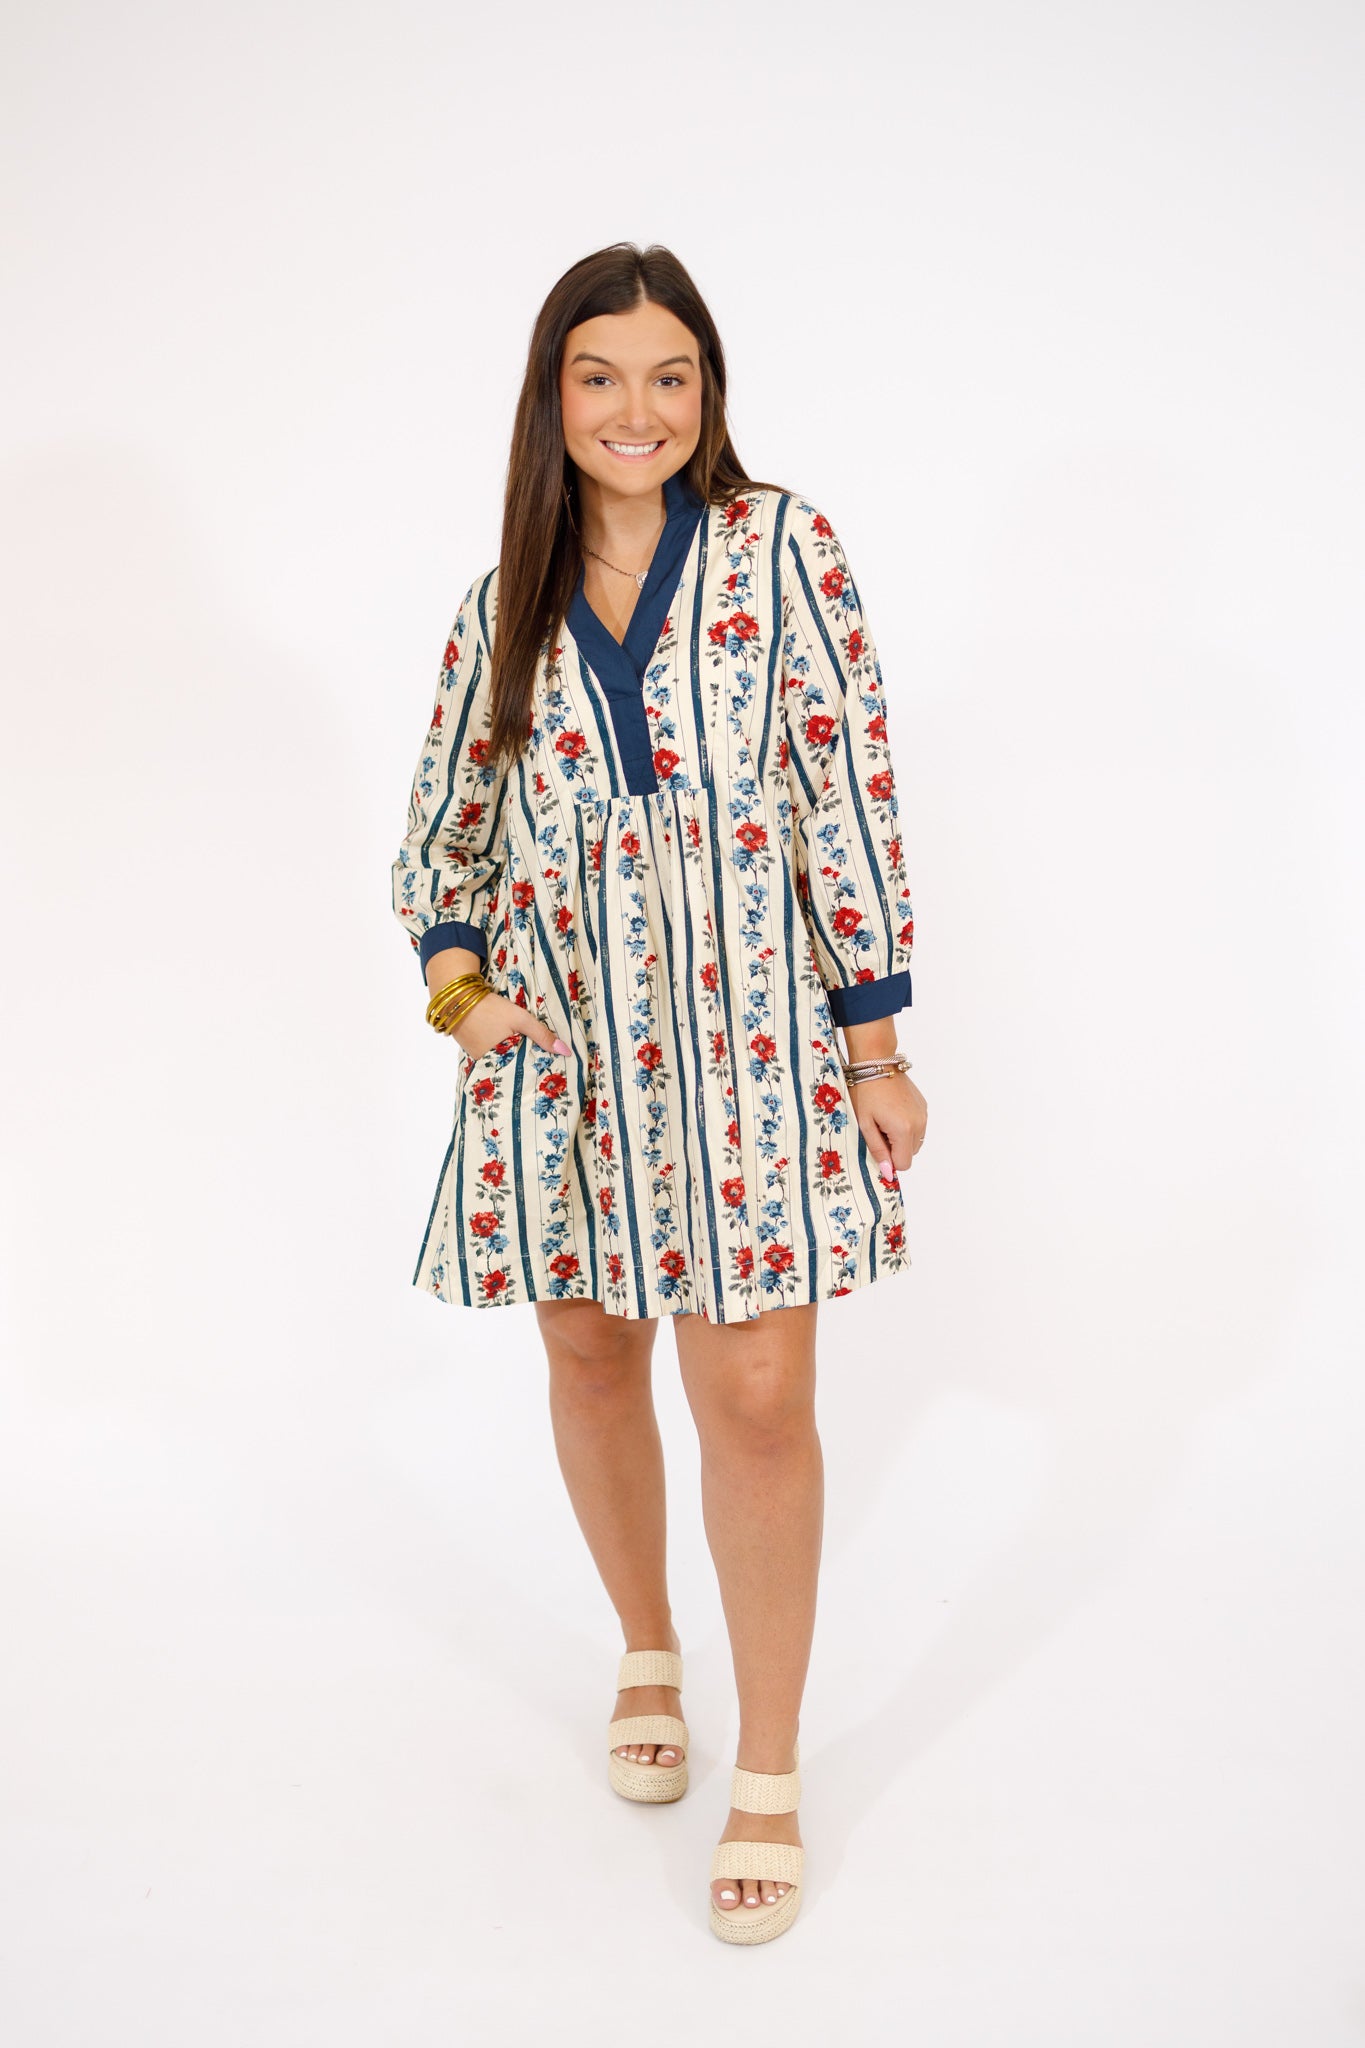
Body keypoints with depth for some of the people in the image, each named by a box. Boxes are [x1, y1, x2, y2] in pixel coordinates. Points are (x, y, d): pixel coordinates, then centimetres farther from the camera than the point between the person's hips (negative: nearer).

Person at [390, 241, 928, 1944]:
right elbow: (444, 813, 18)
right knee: (591, 1358, 14)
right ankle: (647, 1655, 39)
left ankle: (769, 1773, 12)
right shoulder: (507, 600, 8)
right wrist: (453, 977, 3)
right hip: (557, 1041, 4)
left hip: (744, 1038, -3)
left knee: (756, 1397, -5)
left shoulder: (780, 552, -3)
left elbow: (848, 793, -5)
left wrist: (878, 1041, -7)